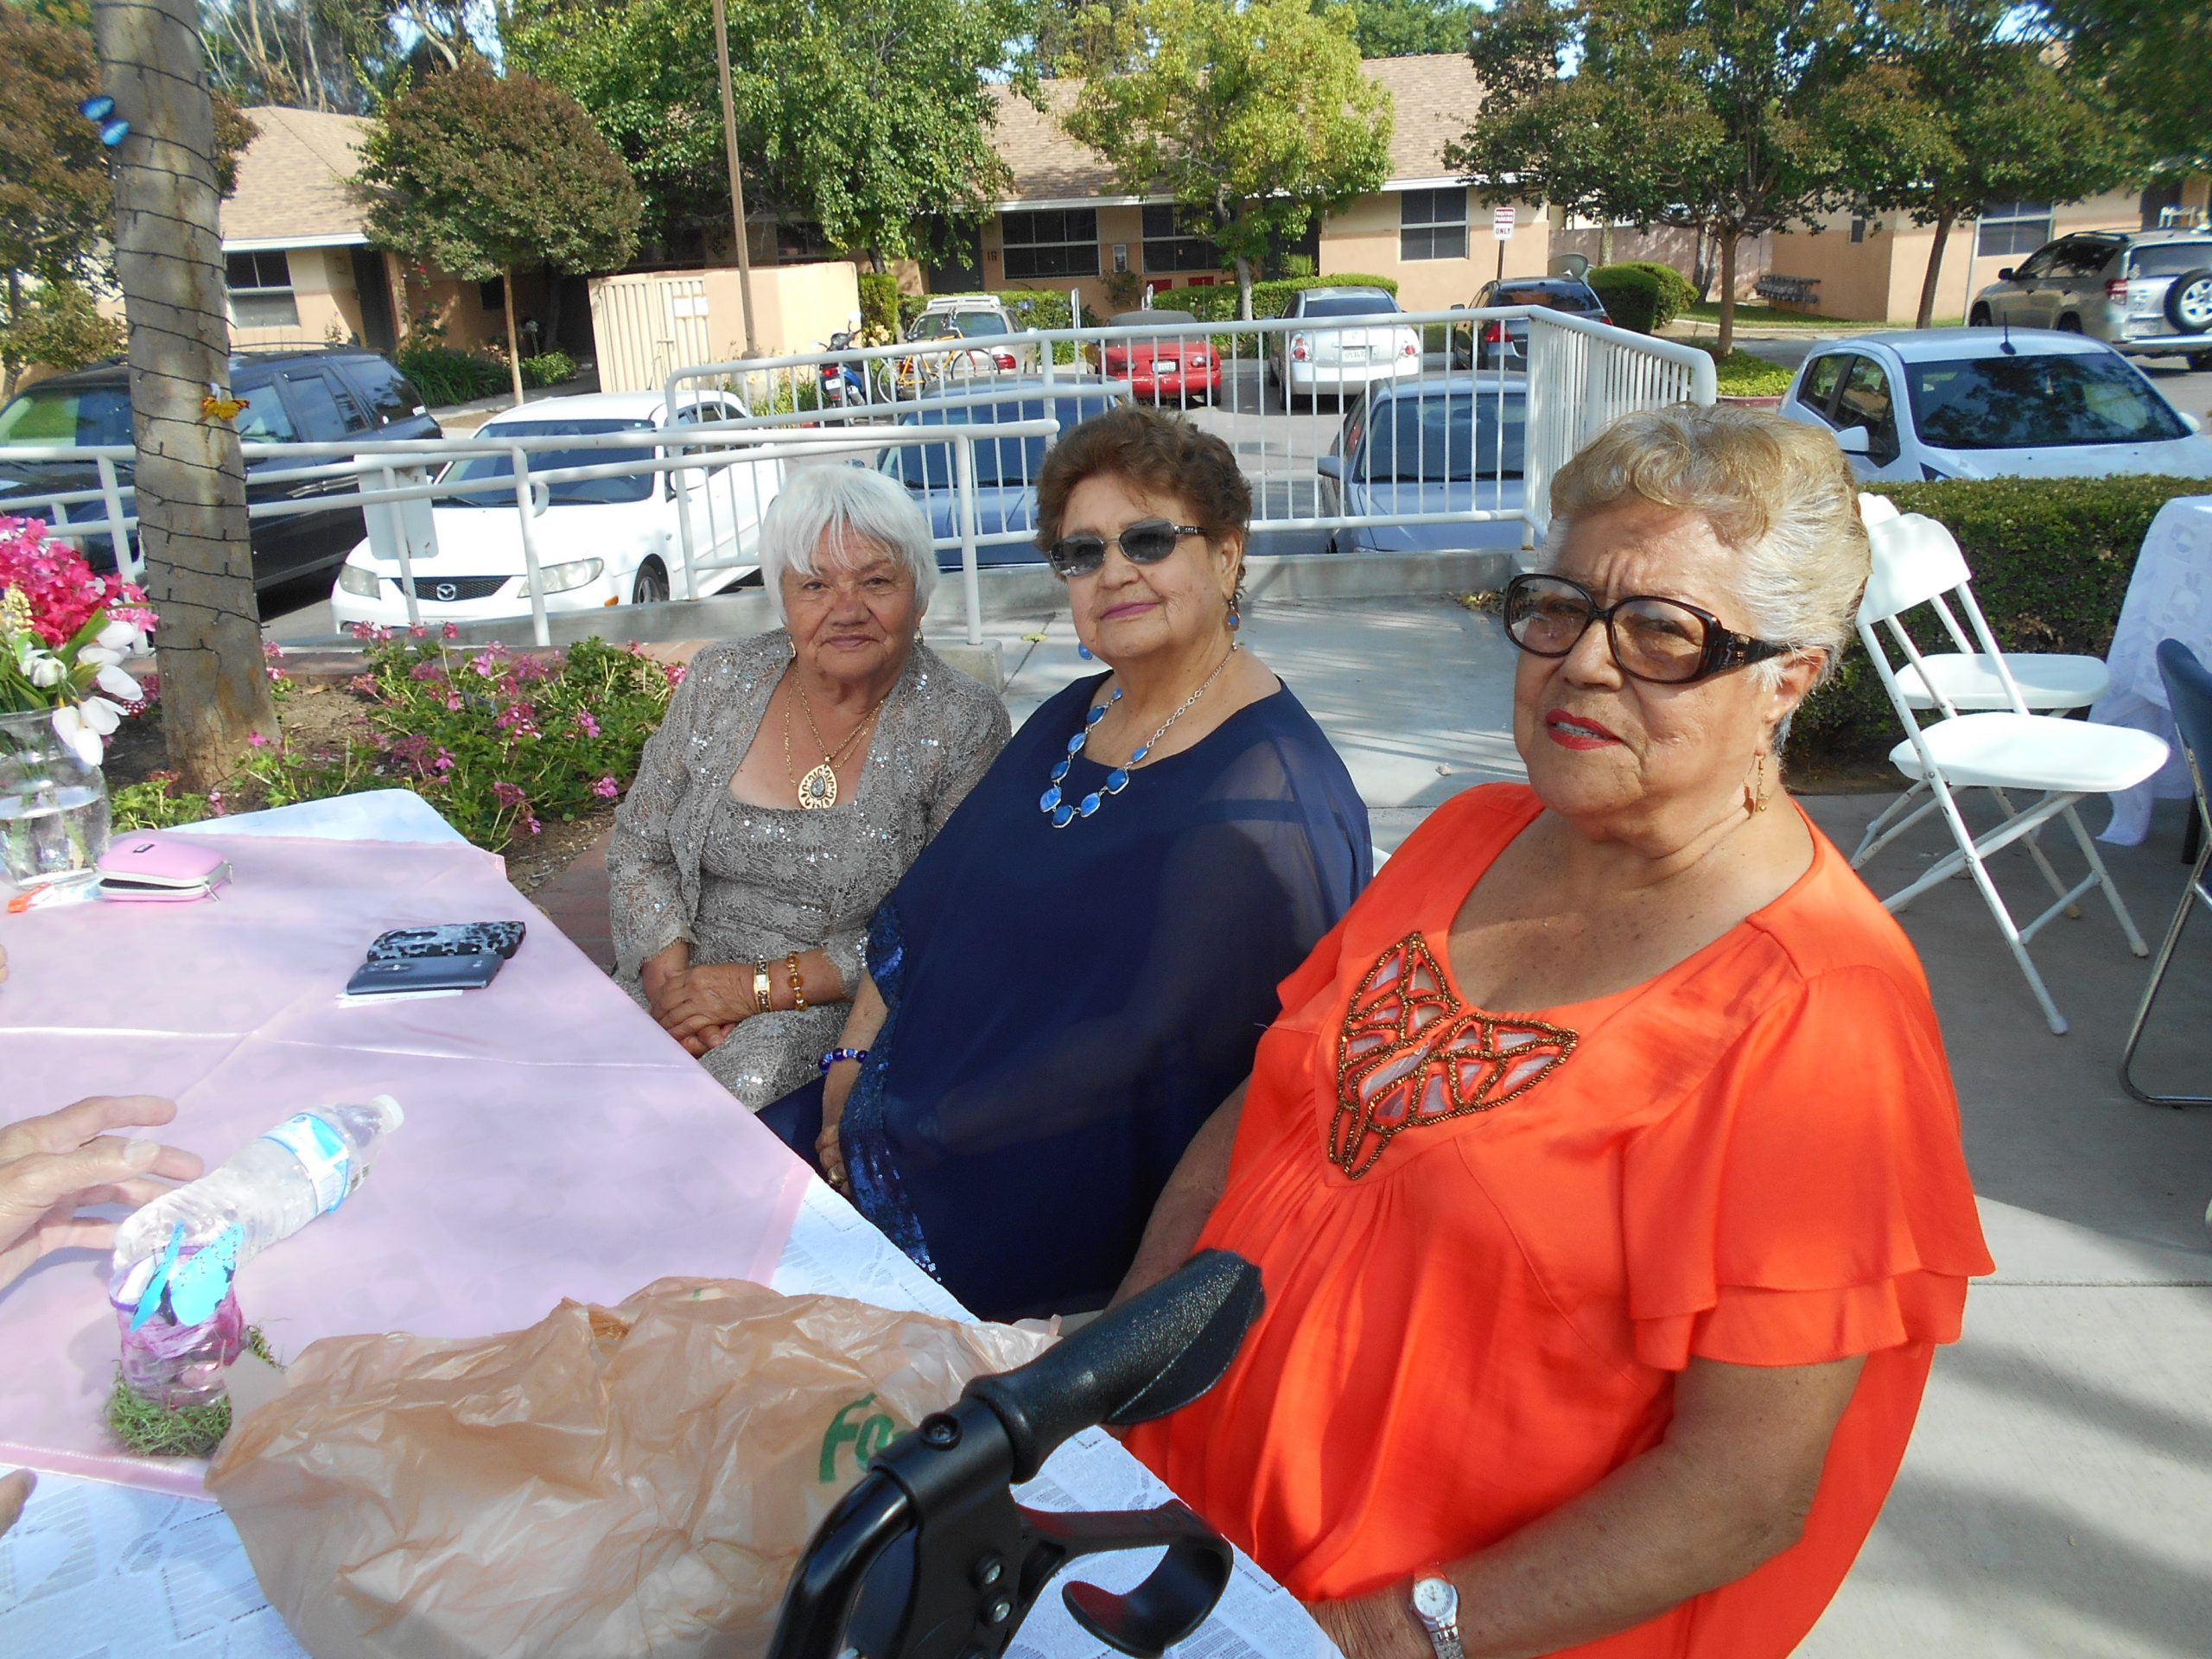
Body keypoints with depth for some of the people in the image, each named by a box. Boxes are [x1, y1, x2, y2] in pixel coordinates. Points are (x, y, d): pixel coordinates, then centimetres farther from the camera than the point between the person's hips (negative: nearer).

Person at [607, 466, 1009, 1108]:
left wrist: (761, 985, -15)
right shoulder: (719, 682, 4)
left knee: (740, 1088, -32)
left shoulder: (963, 725, -8)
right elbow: (638, 850, 9)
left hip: (845, 1011, -3)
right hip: (679, 991, 4)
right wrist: (673, 981, -9)